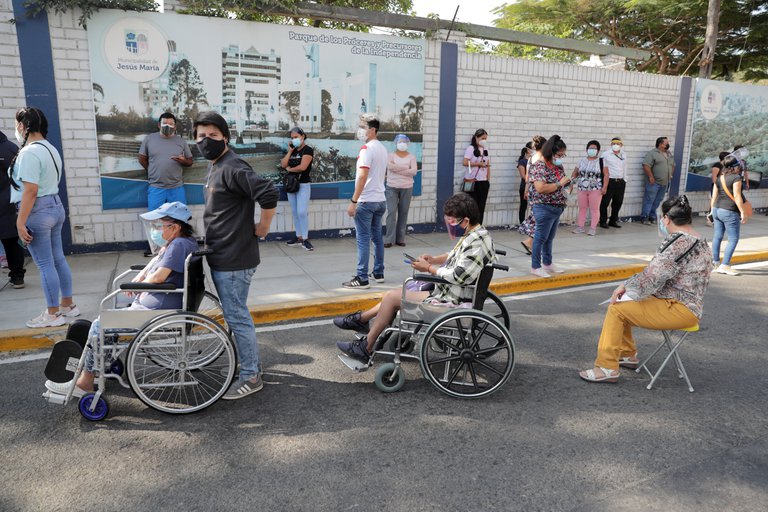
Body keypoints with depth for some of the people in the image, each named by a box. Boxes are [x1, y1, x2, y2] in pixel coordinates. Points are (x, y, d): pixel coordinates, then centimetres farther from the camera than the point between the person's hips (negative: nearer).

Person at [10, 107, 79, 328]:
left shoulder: (29, 153, -17)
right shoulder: (50, 148, 12)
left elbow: (30, 190, -23)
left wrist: (20, 222, -20)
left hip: (38, 211, -9)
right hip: (55, 205, 9)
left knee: (45, 265, -2)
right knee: (58, 259, 14)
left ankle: (53, 314, 6)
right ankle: (67, 305, 23)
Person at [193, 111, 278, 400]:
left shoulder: (232, 168, -17)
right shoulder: (215, 168, 15)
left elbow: (269, 194, -29)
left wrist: (262, 228, -18)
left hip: (234, 260, -10)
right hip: (222, 257, 10)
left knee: (236, 317, -1)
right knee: (235, 314, 19)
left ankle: (251, 376, 12)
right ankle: (249, 363, 34)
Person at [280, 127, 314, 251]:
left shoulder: (308, 150, -7)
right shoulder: (293, 150, 14)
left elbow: (302, 167, -19)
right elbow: (283, 165, 2)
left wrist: (289, 169, -3)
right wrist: (290, 151, -2)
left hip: (303, 185, -7)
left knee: (302, 212, -12)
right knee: (295, 212, 7)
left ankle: (305, 239, -5)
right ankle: (298, 237, 13)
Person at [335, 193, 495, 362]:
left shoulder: (476, 243, -24)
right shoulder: (476, 234, 8)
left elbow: (458, 276, -27)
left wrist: (429, 268, -14)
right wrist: (434, 259, 4)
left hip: (453, 303, -10)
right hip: (448, 294, 10)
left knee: (392, 297, -5)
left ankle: (365, 348, 7)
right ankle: (360, 319, 29)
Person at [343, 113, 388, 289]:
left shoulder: (367, 148, -14)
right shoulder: (382, 148, 14)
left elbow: (362, 176, -21)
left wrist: (353, 201, -20)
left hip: (366, 201, -9)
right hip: (381, 200, 9)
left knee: (363, 240, -5)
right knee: (377, 237, 14)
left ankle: (362, 278, -2)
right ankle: (379, 273, 22)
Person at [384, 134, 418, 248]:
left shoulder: (412, 156, 7)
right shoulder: (391, 155, 5)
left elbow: (414, 171, -8)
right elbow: (390, 166, -15)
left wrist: (397, 169, -11)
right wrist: (407, 167, -12)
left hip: (407, 188, 1)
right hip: (392, 187, -1)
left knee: (403, 213, 5)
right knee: (391, 212, -8)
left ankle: (400, 238, 12)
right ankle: (389, 239, -4)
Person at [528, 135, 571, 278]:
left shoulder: (558, 166, 10)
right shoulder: (539, 166, -16)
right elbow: (540, 188, -27)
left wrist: (567, 182, 2)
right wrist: (560, 184, -20)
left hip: (557, 207, 9)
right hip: (544, 208, -9)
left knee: (550, 238, 17)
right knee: (541, 238, -1)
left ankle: (547, 263, 29)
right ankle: (535, 267, 8)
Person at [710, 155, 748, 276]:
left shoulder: (719, 178, 8)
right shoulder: (736, 177, -11)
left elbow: (714, 196, 10)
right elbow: (737, 196, -15)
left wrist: (712, 211, 17)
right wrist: (743, 212, -13)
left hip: (717, 209, 7)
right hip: (729, 212, -7)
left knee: (717, 236, 14)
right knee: (733, 239, -1)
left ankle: (716, 262, 22)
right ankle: (725, 265, -7)